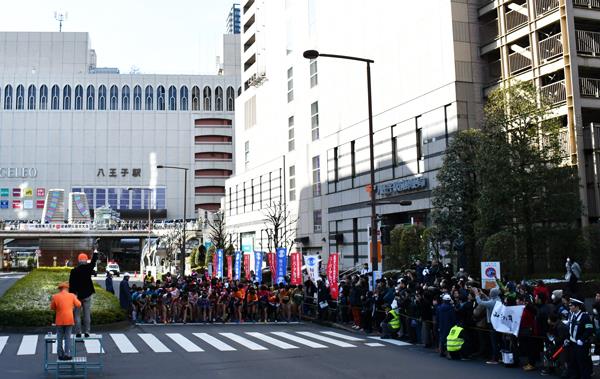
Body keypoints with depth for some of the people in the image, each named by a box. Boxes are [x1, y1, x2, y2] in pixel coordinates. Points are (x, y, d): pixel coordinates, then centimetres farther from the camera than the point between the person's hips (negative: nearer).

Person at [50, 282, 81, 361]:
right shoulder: (72, 296, -3)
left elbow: (52, 308, 4)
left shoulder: (55, 297, -4)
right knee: (68, 338, 7)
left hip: (59, 320, 0)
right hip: (69, 320, 0)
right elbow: (79, 304, 5)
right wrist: (75, 298, 21)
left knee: (60, 338, 11)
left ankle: (60, 355, 13)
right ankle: (67, 354, 5)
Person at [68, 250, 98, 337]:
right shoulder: (88, 268, -7)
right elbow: (93, 262, 13)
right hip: (87, 294, 1)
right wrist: (95, 252, 27)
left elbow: (71, 284, -6)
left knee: (77, 314, 5)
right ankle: (87, 332, 5)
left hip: (77, 295, -1)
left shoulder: (74, 271, -8)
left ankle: (78, 332, 3)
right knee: (87, 314, 6)